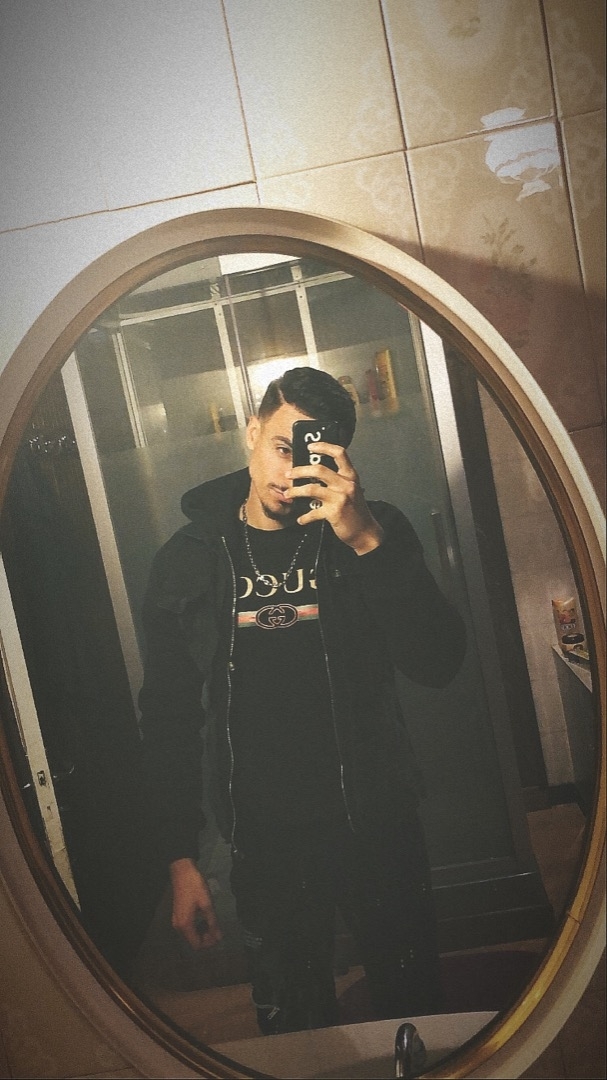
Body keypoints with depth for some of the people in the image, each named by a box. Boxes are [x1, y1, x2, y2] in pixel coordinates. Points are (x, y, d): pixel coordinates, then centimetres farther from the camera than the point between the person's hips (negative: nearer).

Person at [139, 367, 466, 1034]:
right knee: (291, 1027, 18)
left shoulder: (373, 532, -7)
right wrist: (180, 860, -1)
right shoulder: (188, 560, -4)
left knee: (413, 1002, 18)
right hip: (266, 845, 1)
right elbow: (168, 717, 1)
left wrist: (368, 541, -31)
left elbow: (438, 666, -19)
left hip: (379, 826, 0)